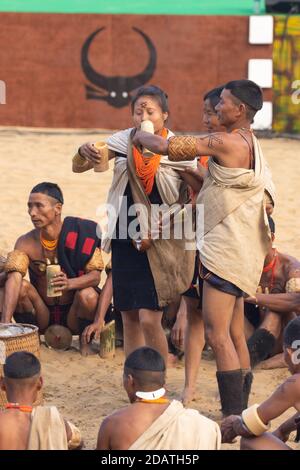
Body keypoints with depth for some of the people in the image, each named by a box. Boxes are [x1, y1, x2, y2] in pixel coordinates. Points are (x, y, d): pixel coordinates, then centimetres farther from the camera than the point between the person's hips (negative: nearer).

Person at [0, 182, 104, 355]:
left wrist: (70, 283, -40)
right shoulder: (25, 243, -11)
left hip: (73, 314, -1)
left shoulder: (79, 235, -14)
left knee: (88, 295, -31)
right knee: (21, 287, -24)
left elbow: (95, 275, -17)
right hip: (42, 316, 1)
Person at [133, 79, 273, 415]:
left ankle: (233, 417, -11)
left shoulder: (227, 142, -16)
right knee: (234, 335, 15)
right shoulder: (250, 144, 14)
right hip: (242, 251, 10)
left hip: (226, 250, -10)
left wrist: (141, 137, 4)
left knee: (217, 334, -10)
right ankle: (240, 414, 21)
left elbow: (168, 147, -13)